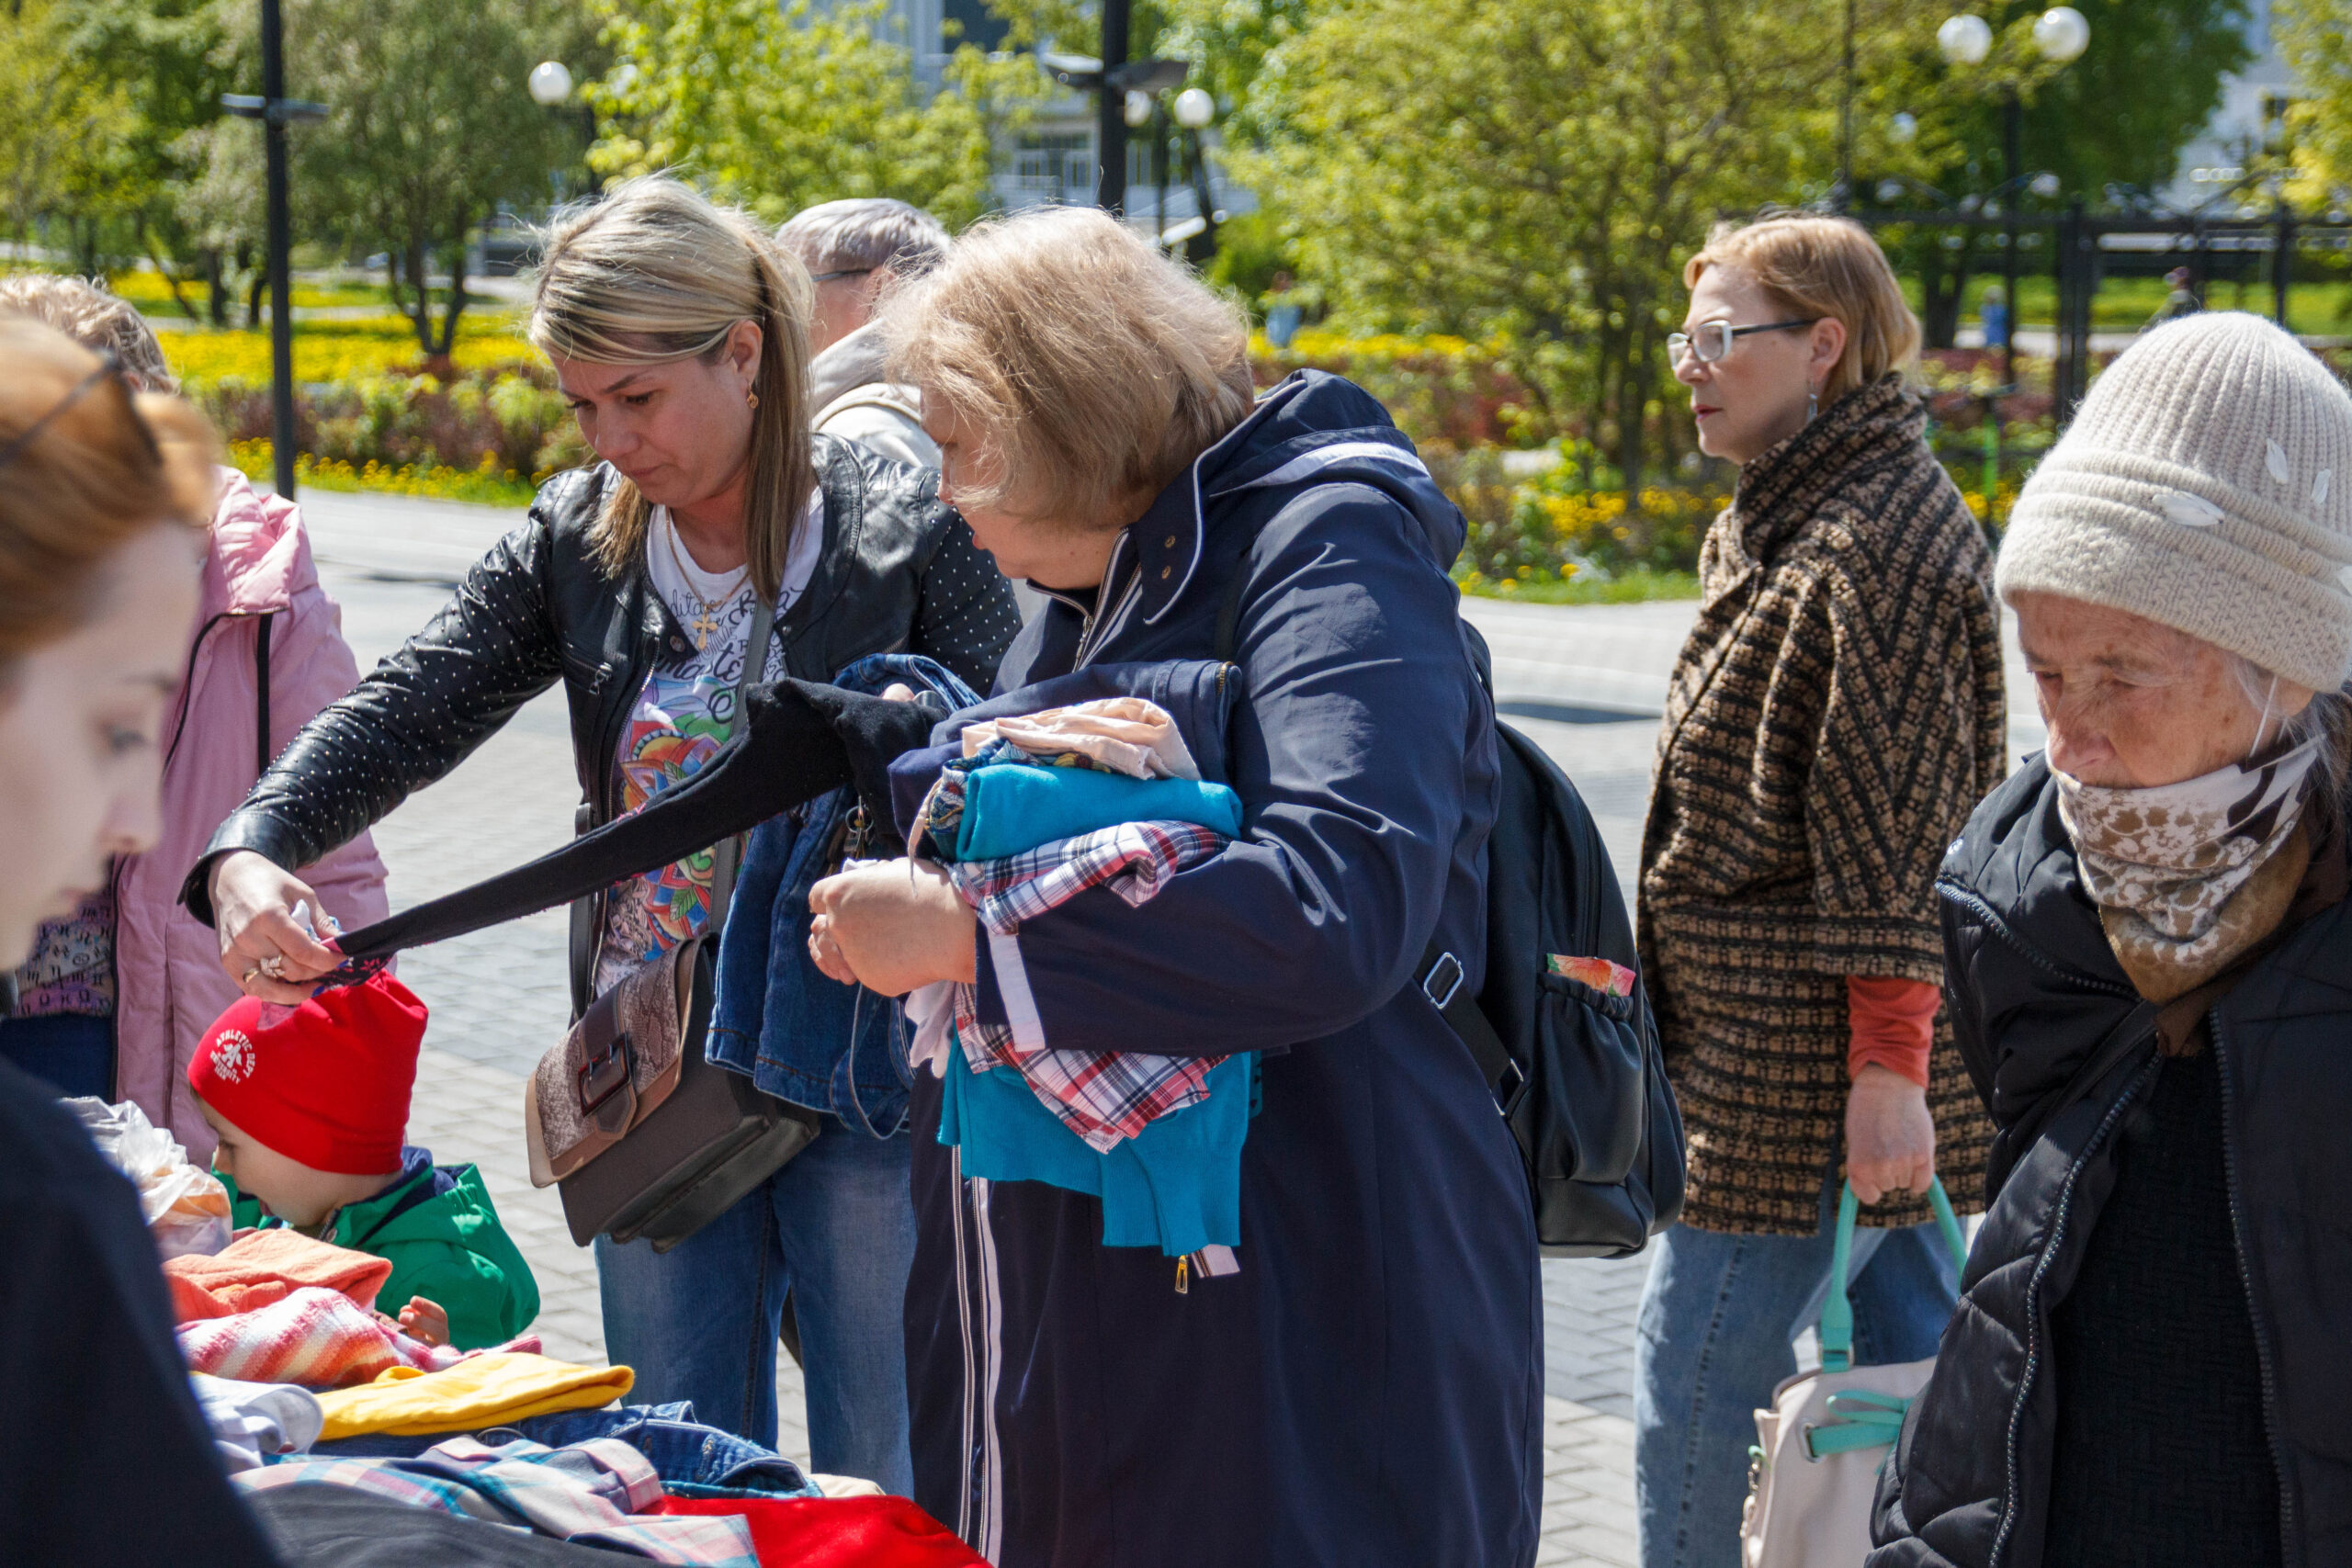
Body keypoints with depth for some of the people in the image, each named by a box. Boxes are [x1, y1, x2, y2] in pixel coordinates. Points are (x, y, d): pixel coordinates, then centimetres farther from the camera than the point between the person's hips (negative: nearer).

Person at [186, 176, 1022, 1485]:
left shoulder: (910, 531, -8)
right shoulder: (578, 543, 4)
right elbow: (406, 711, -4)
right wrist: (252, 852, -22)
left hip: (864, 1077, -4)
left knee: (890, 1486, 5)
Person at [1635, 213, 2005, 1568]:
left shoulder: (1876, 545, -15)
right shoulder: (1786, 525, 18)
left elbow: (1891, 833, -20)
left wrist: (1884, 1066, -22)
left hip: (1800, 1078, -11)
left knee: (1691, 1405, -7)